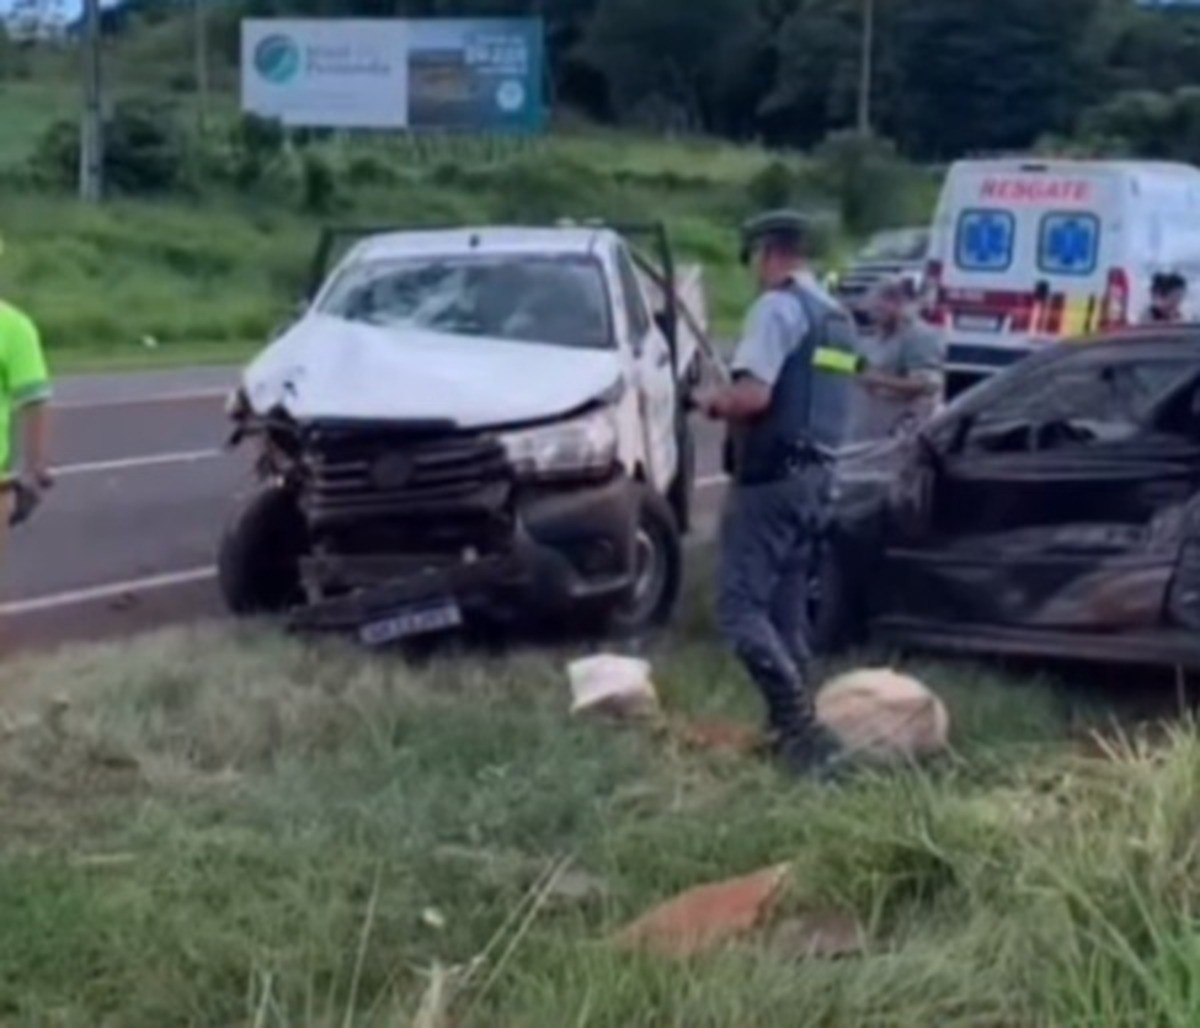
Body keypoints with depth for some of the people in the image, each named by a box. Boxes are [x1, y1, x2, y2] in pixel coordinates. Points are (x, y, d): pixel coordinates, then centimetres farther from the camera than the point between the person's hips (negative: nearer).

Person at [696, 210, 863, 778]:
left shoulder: (777, 307, -12)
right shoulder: (838, 318, 18)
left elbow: (754, 395, -22)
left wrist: (715, 401, -3)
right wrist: (732, 402, 20)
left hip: (771, 477, -9)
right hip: (815, 476, 9)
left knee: (740, 604, -9)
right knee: (787, 610, 15)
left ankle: (797, 722, -18)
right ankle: (796, 728, 17)